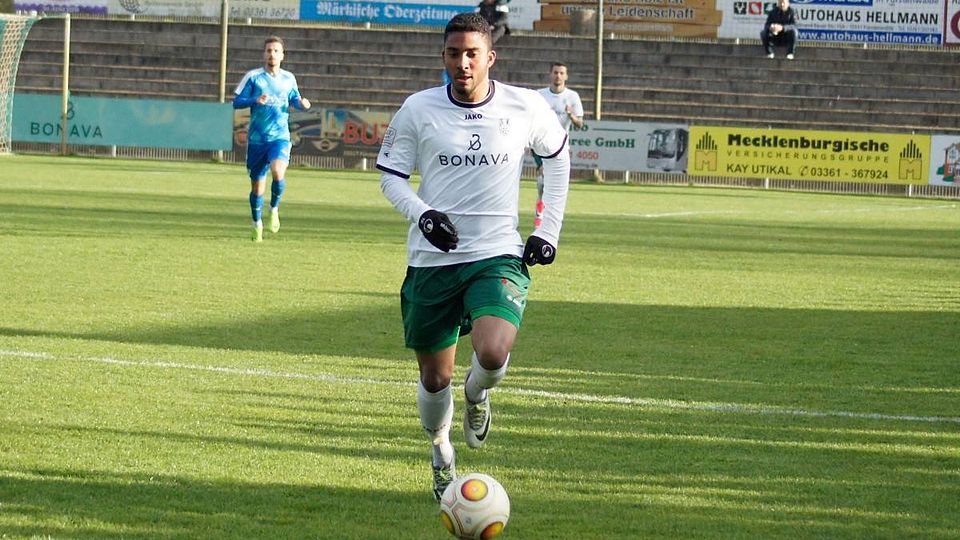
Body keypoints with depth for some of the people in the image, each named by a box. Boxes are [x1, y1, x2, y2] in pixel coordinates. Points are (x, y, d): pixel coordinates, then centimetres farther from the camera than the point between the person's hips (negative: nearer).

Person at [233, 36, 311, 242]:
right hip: (257, 138, 0)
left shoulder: (288, 78, 7)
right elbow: (236, 101, -1)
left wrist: (302, 103, -2)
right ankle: (257, 224, 27)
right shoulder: (253, 76, -1)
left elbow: (294, 99, 21)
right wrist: (255, 100, -19)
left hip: (280, 136, 0)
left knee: (278, 173, -26)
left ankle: (274, 208, 1)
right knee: (257, 185, 7)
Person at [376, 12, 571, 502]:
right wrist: (423, 214, -14)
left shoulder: (526, 108, -2)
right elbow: (390, 176, 6)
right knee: (435, 377, 8)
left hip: (497, 257, -1)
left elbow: (557, 155, 17)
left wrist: (548, 230, 10)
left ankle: (477, 393, 11)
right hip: (431, 261, 1)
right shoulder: (418, 110, -3)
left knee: (493, 354, -26)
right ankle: (440, 449, 39)